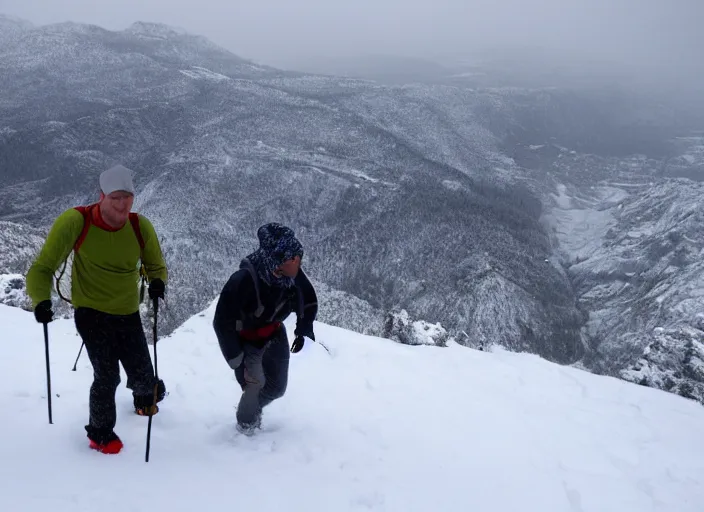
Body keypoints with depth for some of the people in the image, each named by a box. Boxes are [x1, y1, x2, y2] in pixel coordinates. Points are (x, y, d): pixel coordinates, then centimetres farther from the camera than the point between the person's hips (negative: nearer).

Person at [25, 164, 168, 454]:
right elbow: (43, 267, -13)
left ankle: (145, 397, 46)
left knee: (143, 378, 5)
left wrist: (157, 282, -19)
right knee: (107, 376, -10)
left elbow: (155, 265, 4)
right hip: (91, 313, -3)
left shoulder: (140, 226, -12)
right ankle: (100, 433, 20)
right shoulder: (75, 222, -21)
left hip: (128, 314, 3)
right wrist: (41, 300, -31)